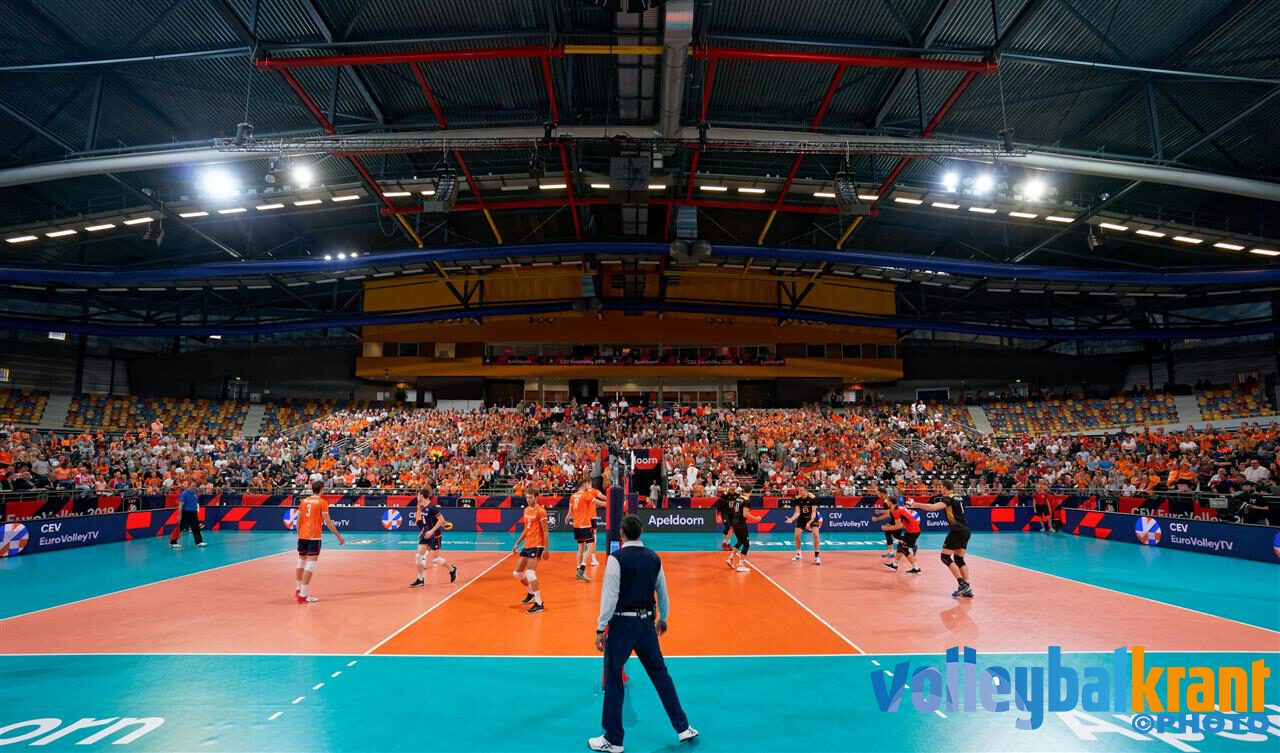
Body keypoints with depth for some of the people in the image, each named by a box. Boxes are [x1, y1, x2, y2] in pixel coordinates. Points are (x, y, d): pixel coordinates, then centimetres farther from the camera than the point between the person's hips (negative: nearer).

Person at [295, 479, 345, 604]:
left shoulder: (303, 501, 8)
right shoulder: (322, 502, -7)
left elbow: (298, 520, 12)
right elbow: (328, 522, -9)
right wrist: (339, 536, -4)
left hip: (302, 536, 6)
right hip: (314, 537, -6)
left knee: (301, 561, 20)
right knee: (311, 564, -4)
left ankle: (299, 590, 34)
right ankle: (303, 595, -8)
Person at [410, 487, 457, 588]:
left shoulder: (432, 507, -21)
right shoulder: (422, 507, 5)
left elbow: (441, 520, -23)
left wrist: (432, 531, -27)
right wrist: (423, 531, 19)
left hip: (435, 535, -8)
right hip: (426, 534, 8)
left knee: (436, 559, -1)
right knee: (419, 556, -1)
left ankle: (452, 569, 23)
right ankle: (420, 580, 8)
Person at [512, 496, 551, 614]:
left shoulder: (540, 511, -13)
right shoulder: (526, 510, 12)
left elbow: (546, 531, -14)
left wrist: (546, 549, -18)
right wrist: (517, 543, 19)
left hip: (537, 546, -9)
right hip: (527, 545, 9)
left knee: (529, 573, -18)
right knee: (517, 573, 13)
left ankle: (539, 604, -12)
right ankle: (531, 593, 36)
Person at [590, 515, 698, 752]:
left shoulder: (617, 558, -13)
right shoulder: (654, 558, 3)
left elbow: (610, 596, -15)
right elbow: (662, 592, 11)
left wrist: (601, 628, -9)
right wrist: (662, 619, 25)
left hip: (622, 623, -5)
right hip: (646, 622, 5)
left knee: (613, 681, 6)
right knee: (660, 674, 16)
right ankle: (683, 727, 24)